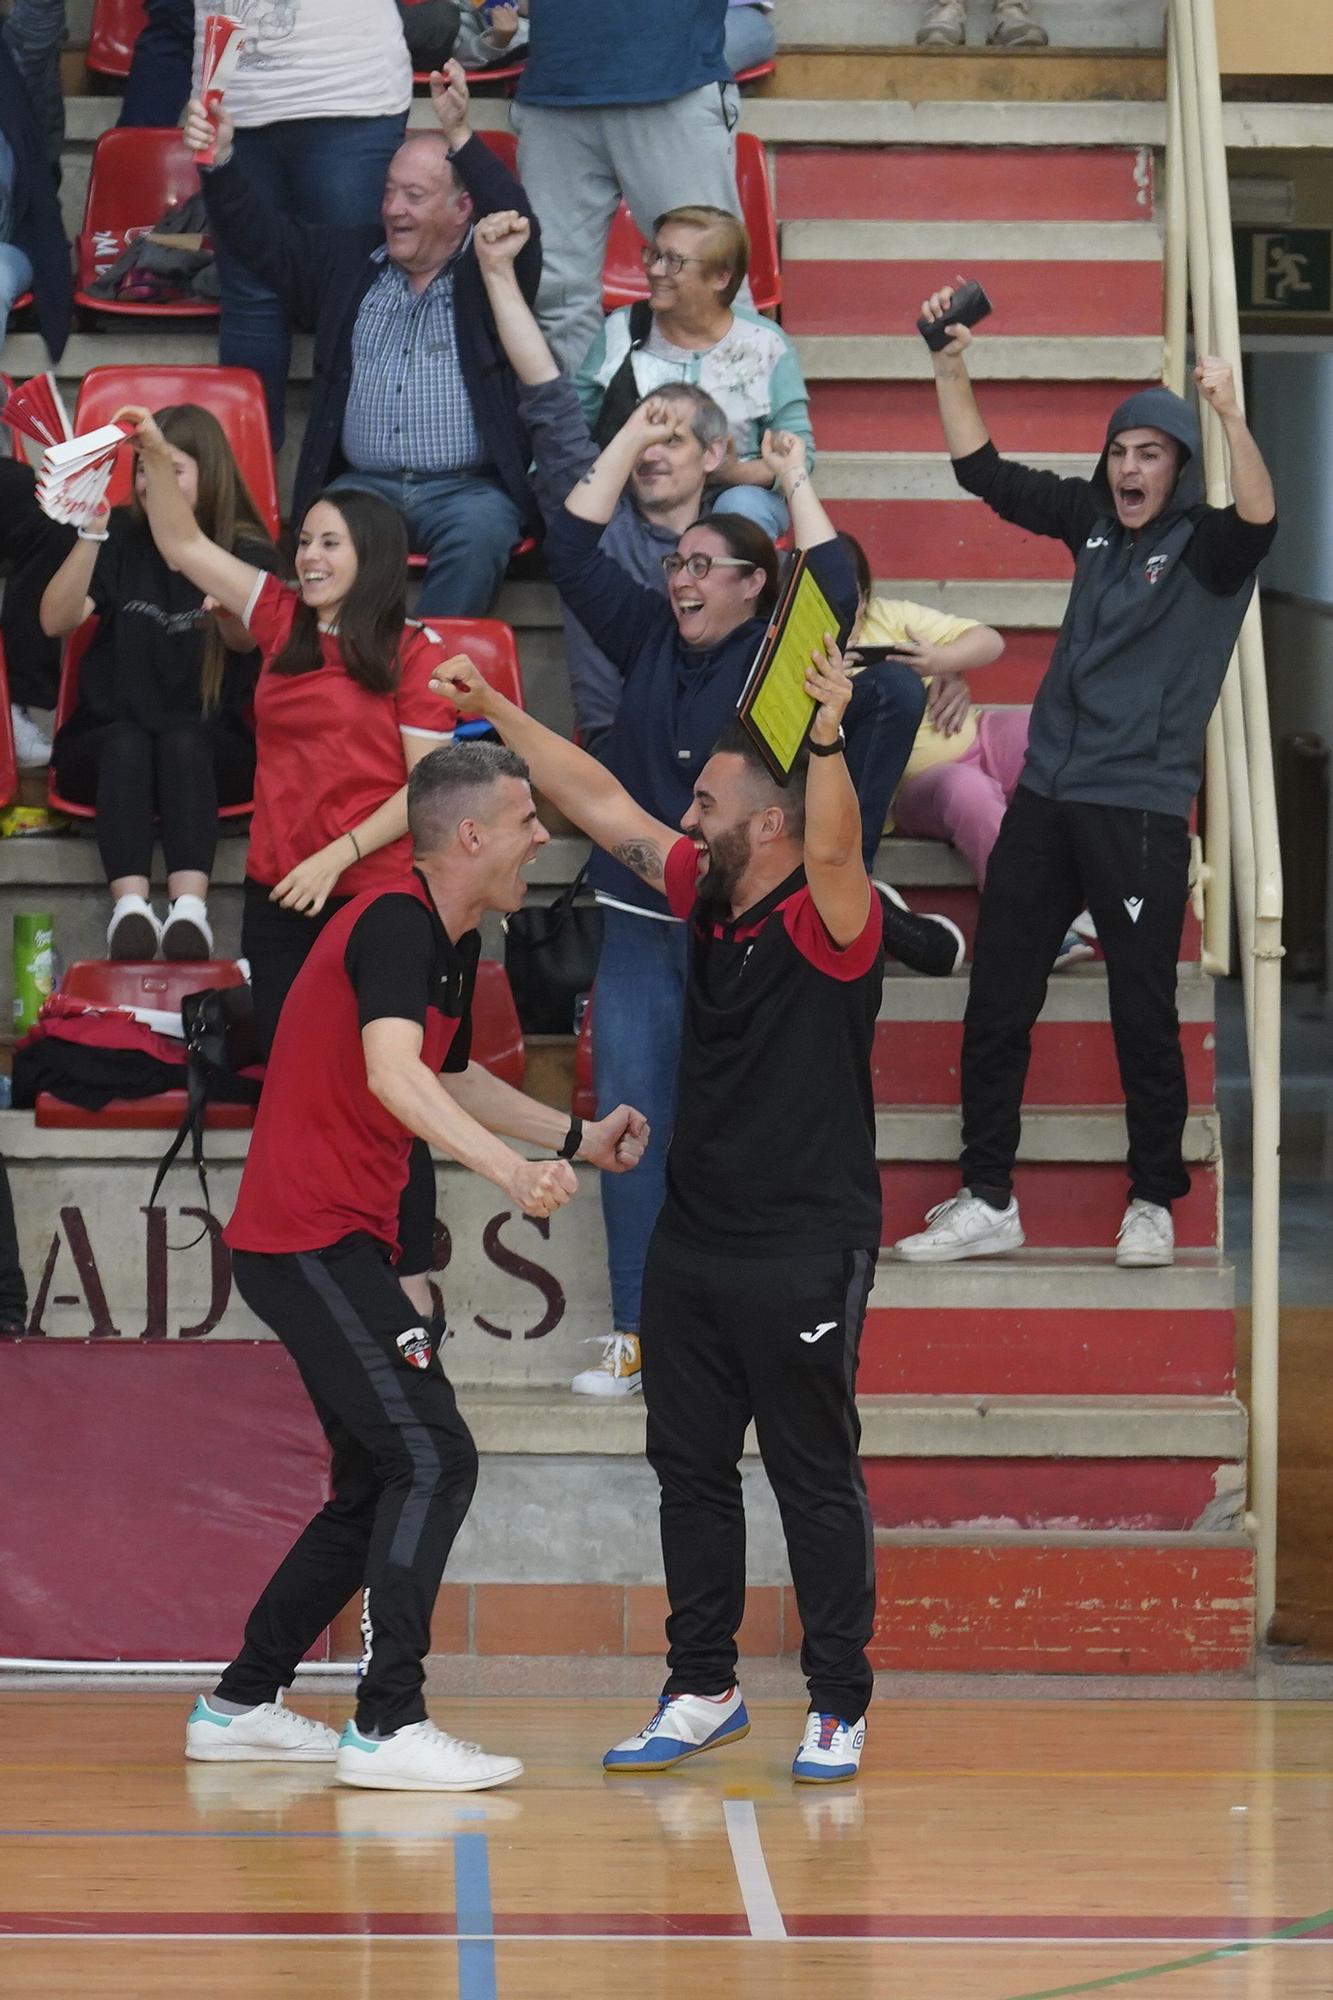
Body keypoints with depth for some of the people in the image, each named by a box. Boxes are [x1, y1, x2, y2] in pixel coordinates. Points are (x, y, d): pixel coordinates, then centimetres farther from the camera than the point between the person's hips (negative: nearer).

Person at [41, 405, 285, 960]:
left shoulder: (248, 553, 6)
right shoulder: (120, 540, 10)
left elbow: (245, 639, -16)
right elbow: (56, 621, -5)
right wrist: (91, 534, -18)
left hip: (210, 745, -1)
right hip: (104, 742, 1)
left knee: (183, 741, -35)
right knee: (127, 743, -34)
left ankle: (190, 907, -55)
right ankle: (129, 906, -56)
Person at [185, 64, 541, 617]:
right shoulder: (349, 262, 18)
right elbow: (263, 237, 14)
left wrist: (460, 136, -28)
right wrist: (219, 162, -5)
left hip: (468, 487, -3)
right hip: (364, 483, 3)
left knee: (477, 536, -36)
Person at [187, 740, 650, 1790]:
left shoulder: (452, 943, 13)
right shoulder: (396, 924, -18)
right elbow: (393, 1075, -35)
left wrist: (575, 1138, 32)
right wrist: (509, 1169, -46)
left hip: (339, 1244, 10)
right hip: (312, 1234, -10)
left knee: (381, 1487, 15)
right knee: (434, 1460, -16)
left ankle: (242, 1704, 23)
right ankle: (388, 1727, -18)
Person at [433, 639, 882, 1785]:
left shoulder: (827, 920, -13)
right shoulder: (705, 899, 8)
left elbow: (833, 848, -35)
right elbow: (603, 807, 15)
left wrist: (829, 743, -51)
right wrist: (497, 713, 15)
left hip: (804, 1254, -8)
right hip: (693, 1246, 8)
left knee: (816, 1483, -1)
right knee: (691, 1471, 12)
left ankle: (839, 1709, 7)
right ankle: (703, 1690, 22)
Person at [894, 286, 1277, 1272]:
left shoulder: (1205, 545, -7)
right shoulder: (1094, 521, 9)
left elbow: (1258, 519, -29)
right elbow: (985, 471, 13)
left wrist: (1230, 416, -44)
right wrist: (951, 367, 4)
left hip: (1139, 810, -6)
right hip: (1046, 800, 6)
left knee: (1144, 1015, -1)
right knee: (996, 1004, 7)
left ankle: (1154, 1204, 13)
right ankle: (987, 1201, 14)